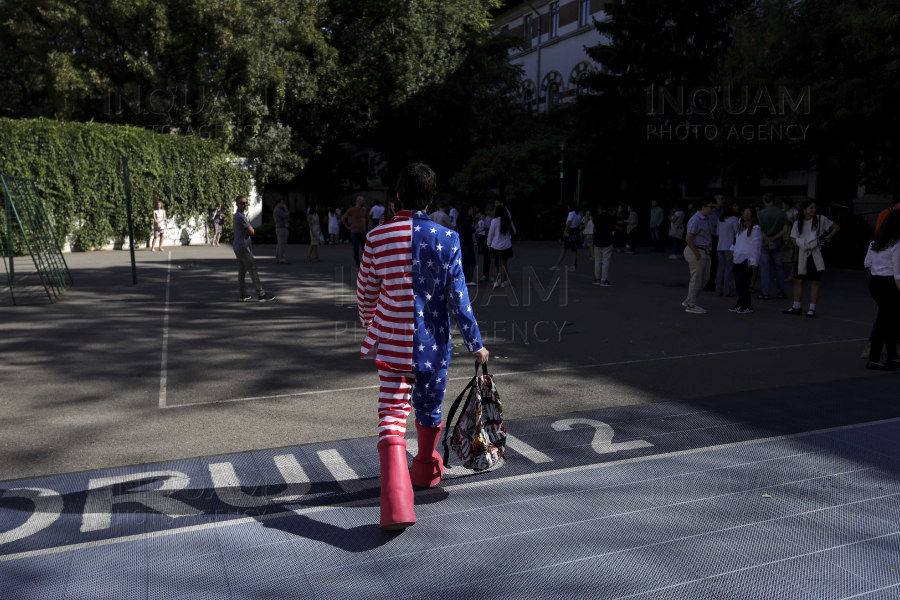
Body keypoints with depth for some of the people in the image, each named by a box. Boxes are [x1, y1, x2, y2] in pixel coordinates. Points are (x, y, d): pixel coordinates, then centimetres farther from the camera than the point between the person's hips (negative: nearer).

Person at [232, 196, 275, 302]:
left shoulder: (236, 216, 16)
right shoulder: (241, 217, -16)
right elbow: (251, 232, -15)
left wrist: (248, 228, 6)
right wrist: (251, 228, 5)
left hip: (237, 247, 10)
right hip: (243, 247, -10)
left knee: (241, 271, 10)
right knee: (253, 270, -8)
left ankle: (243, 294, 13)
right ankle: (260, 294, -7)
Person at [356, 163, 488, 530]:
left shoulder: (377, 237, -5)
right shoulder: (447, 239, -8)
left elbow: (366, 291, 6)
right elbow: (458, 299, -8)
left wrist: (368, 322, 26)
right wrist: (475, 344, 1)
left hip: (392, 341, 0)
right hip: (433, 341, 1)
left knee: (392, 414, -1)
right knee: (429, 409, 21)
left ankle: (397, 504, -14)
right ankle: (426, 470, 44)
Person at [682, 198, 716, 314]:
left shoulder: (706, 219, 14)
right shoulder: (695, 220, -17)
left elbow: (709, 235, 28)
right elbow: (688, 238, -24)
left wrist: (710, 246, 10)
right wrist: (697, 254, -21)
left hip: (704, 252, 10)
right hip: (696, 251, -10)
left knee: (705, 277, 14)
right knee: (696, 279, -3)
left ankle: (688, 301, 22)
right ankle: (691, 306, 7)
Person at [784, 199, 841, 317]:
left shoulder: (821, 219, -1)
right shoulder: (798, 223, 3)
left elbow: (836, 227, 9)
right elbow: (795, 240, -3)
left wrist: (828, 237, -5)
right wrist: (812, 242, -13)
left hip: (816, 254, -2)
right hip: (802, 254, 2)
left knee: (815, 280, 1)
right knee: (798, 280, 5)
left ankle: (812, 308, 5)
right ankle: (796, 307, 15)